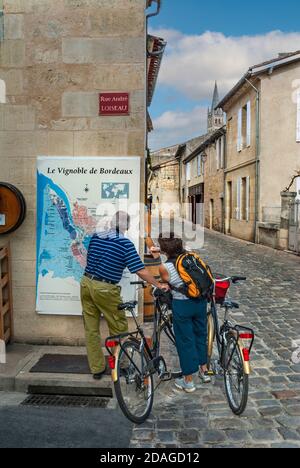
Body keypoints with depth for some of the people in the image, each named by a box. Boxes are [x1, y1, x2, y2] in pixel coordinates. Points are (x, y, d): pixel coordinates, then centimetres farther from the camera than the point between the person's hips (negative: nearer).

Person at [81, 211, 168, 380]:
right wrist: (159, 285, -3)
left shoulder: (96, 237, 7)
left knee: (91, 329, 13)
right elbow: (141, 271, -13)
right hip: (105, 289, -6)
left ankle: (97, 368, 24)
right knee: (119, 329, 10)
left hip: (86, 284, 7)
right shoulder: (125, 244, -10)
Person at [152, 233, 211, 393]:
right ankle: (204, 371, 38)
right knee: (201, 335, 23)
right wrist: (158, 251, 22)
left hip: (182, 305, -5)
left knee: (185, 341, 10)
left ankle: (188, 381, 23)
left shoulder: (164, 267, -16)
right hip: (200, 301, 5)